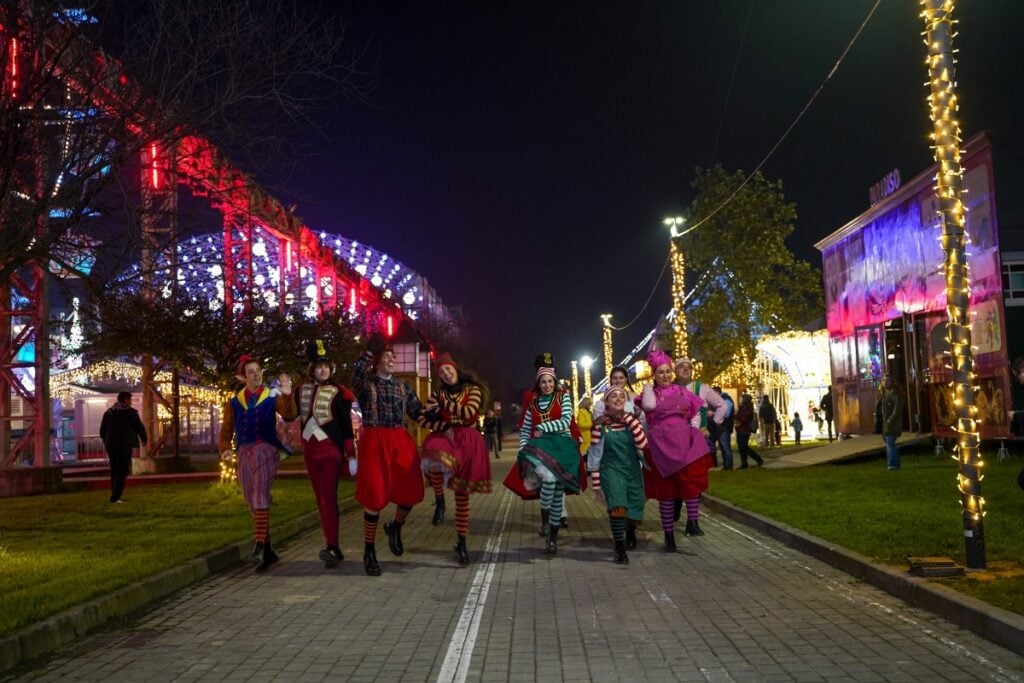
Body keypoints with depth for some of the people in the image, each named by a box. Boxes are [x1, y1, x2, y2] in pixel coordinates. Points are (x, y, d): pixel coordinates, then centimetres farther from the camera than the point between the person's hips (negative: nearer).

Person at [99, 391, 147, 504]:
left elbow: (102, 431, 15)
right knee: (122, 472, -4)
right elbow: (140, 427, -3)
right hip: (125, 445, -5)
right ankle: (115, 497, -12)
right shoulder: (131, 412, -4)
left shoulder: (108, 412, 12)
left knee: (114, 471, 16)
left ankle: (114, 495, 18)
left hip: (110, 445, 5)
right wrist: (144, 439, 14)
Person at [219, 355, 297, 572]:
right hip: (244, 452, 4)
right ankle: (267, 550, 15)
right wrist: (225, 448, -9)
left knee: (260, 495, -23)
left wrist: (287, 395, -32)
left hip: (266, 449, -4)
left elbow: (289, 415, -13)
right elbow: (226, 429, 10)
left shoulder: (272, 397, 4)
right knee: (253, 502, 7)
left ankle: (259, 544, -27)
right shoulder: (234, 402, 12)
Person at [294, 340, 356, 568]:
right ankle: (334, 549, 14)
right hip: (310, 450, 6)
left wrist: (351, 457, -9)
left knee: (328, 498, -17)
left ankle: (331, 548, -25)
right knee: (321, 500, 8)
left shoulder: (338, 392, -6)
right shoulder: (302, 390, 9)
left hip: (331, 449, -6)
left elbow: (347, 426, -6)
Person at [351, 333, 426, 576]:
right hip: (375, 441, -4)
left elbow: (417, 412, 14)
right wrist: (370, 350, -16)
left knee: (411, 492, 1)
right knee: (375, 496, -4)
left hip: (400, 441, 5)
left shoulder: (402, 387, 17)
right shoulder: (365, 383, 2)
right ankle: (369, 552, 11)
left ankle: (395, 527, 34)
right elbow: (357, 370, -21)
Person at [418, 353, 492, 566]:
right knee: (434, 458, -38)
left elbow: (469, 412, -13)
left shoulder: (472, 389, 3)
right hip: (445, 435, 1)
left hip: (467, 441, -1)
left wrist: (443, 405, -8)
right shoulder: (438, 392, 10)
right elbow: (424, 419, 4)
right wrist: (444, 427, -11)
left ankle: (461, 542, 11)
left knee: (462, 494, 2)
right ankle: (439, 502, -15)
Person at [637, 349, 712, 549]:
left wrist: (694, 428, 5)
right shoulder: (650, 392, 6)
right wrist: (649, 387, -2)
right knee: (666, 489, 4)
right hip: (662, 445, -2)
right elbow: (649, 405, -17)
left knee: (693, 479, -21)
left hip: (685, 441, 2)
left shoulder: (682, 391, 13)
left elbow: (696, 413, 22)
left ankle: (692, 522, -13)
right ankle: (668, 533, 12)